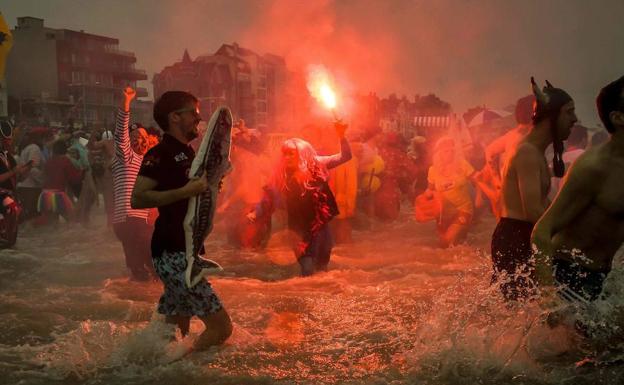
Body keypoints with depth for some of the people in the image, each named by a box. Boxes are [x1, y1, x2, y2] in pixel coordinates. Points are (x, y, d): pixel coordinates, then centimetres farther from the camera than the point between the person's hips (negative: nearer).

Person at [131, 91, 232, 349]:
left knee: (175, 332, 13)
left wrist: (209, 185, 13)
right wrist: (186, 191, -23)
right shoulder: (160, 154, -11)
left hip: (185, 252, 10)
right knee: (221, 326, -13)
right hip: (173, 254, -10)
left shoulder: (187, 153, 18)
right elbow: (137, 199, -23)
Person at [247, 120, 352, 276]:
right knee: (307, 271, -7)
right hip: (302, 228, -1)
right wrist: (255, 213, -16)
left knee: (322, 267, 12)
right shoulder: (282, 175, -2)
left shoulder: (316, 165, -3)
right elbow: (269, 197, -1)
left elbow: (345, 156, -2)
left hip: (321, 223, 1)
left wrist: (341, 136, -16)